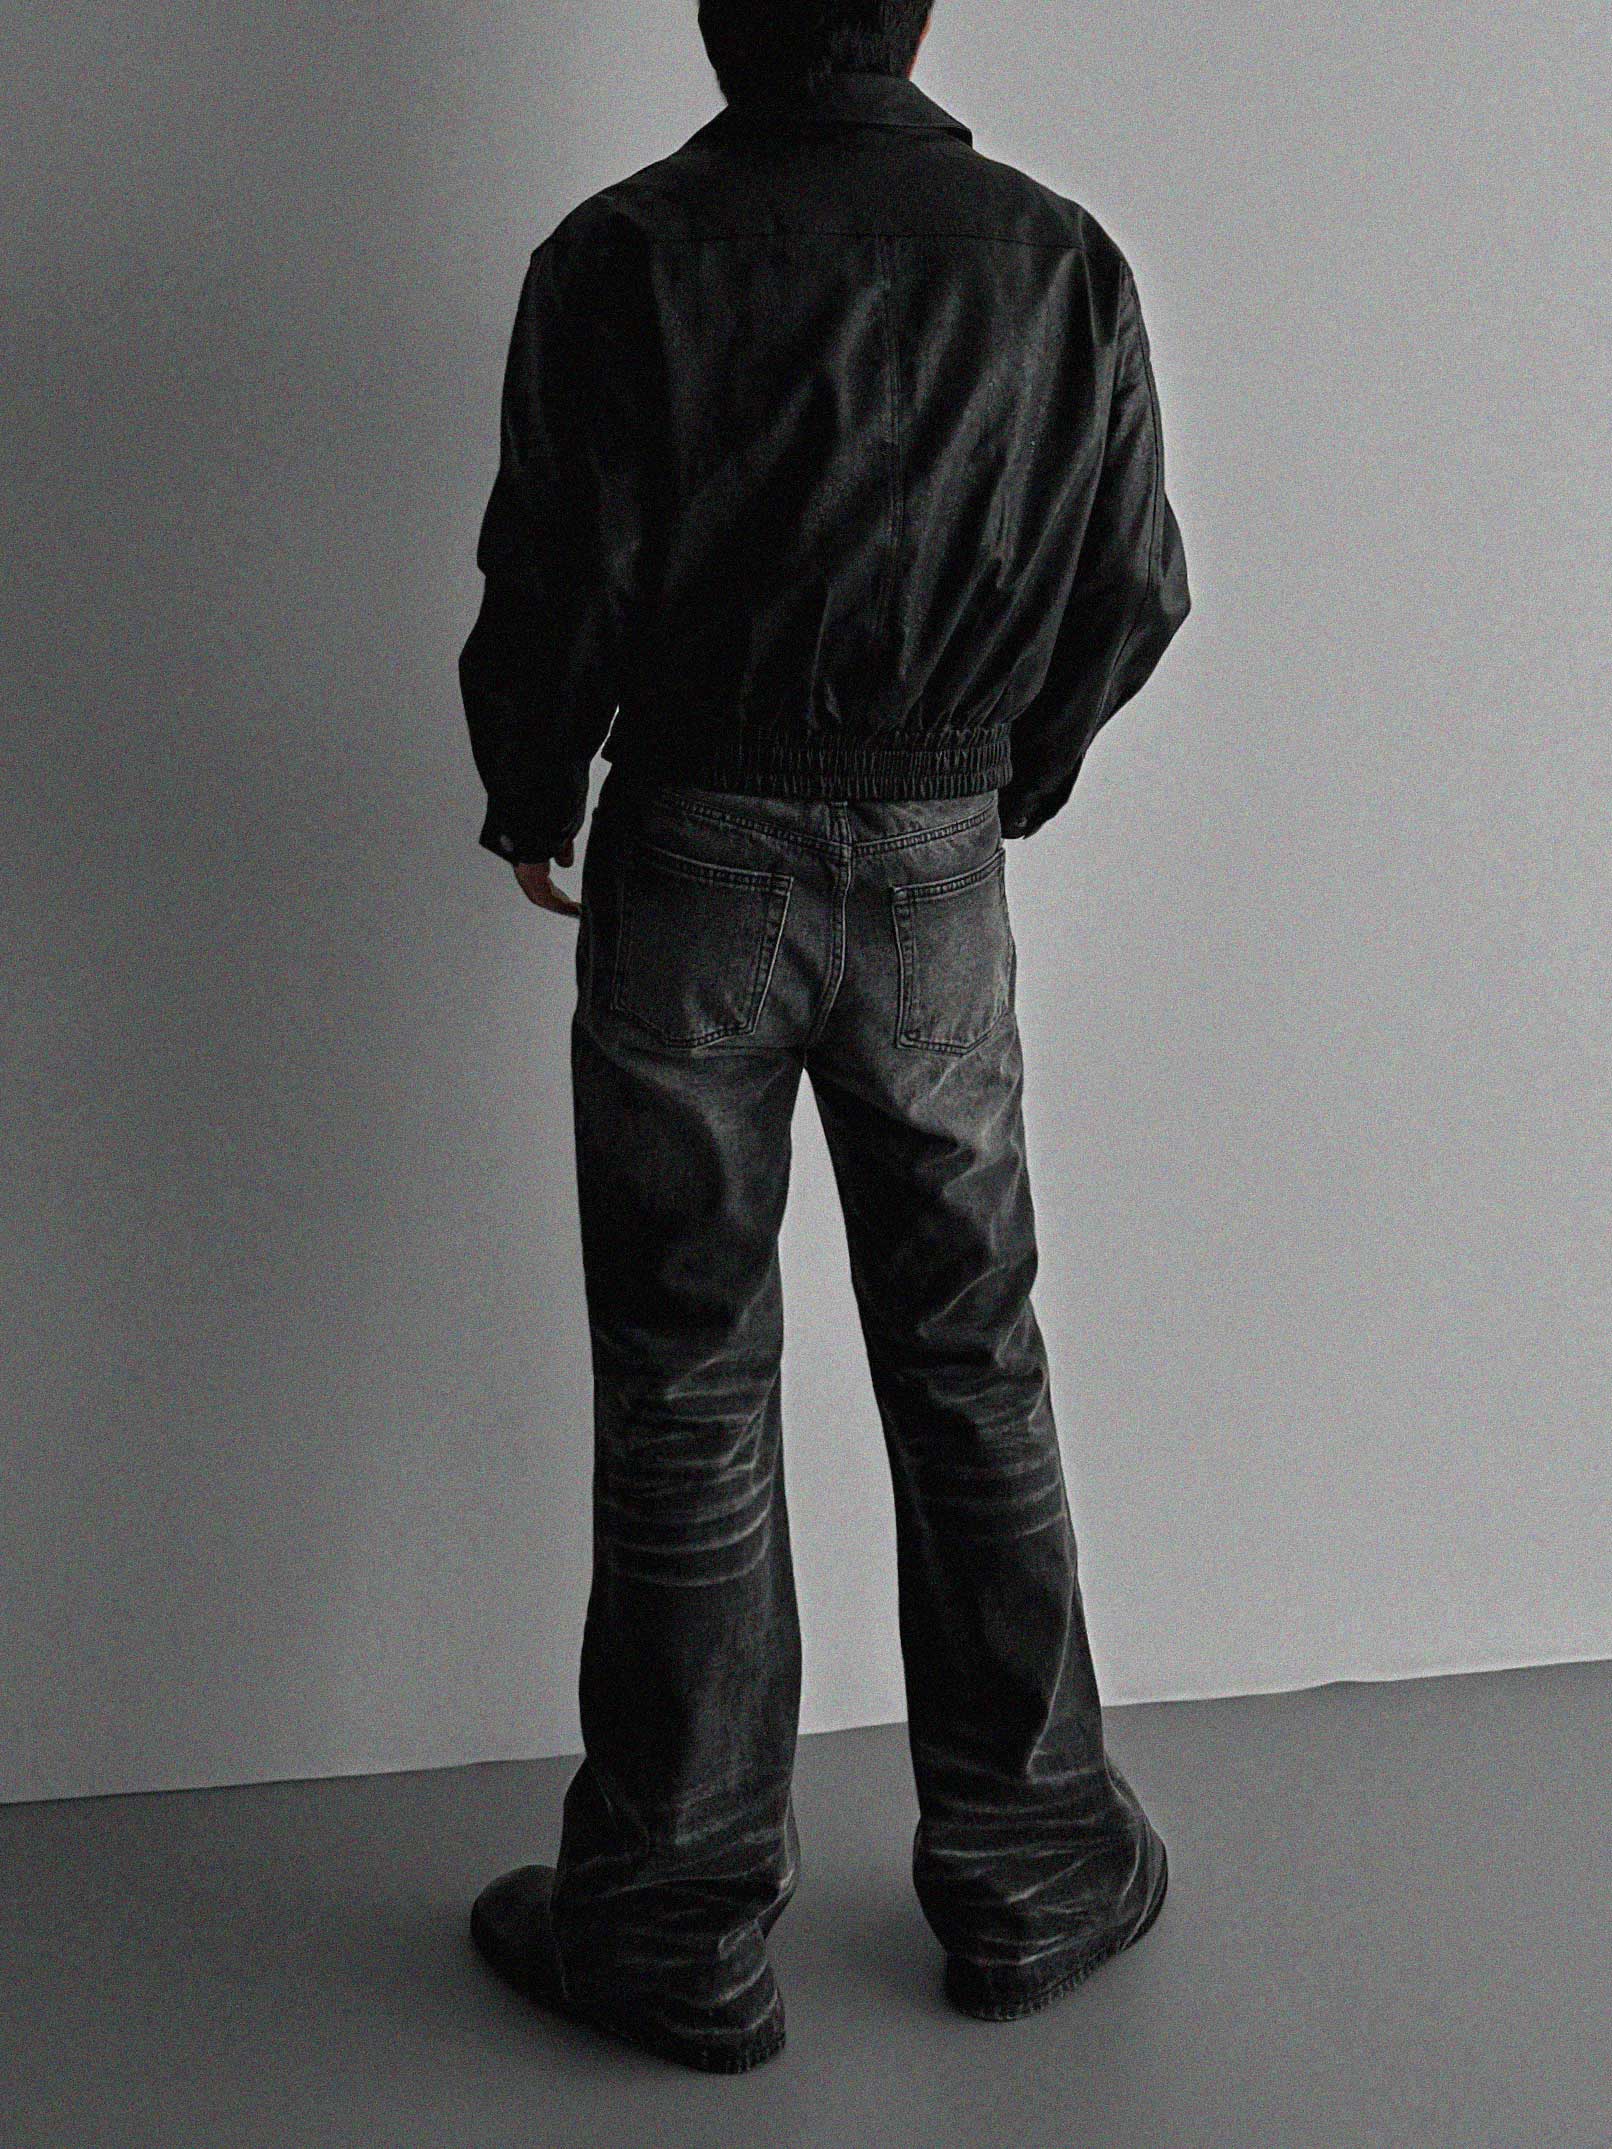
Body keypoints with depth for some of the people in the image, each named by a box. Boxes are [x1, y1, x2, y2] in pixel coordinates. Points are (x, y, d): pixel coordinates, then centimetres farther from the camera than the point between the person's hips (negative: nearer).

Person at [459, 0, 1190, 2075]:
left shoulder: (625, 255, -7)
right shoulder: (1061, 257, 2)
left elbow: (562, 584, -10)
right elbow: (1136, 592, 5)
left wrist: (531, 811, 8)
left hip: (698, 865, -2)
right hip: (940, 876, 3)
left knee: (686, 1399, 5)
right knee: (971, 1372, 13)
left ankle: (681, 1931, 16)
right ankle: (1029, 1874, 25)